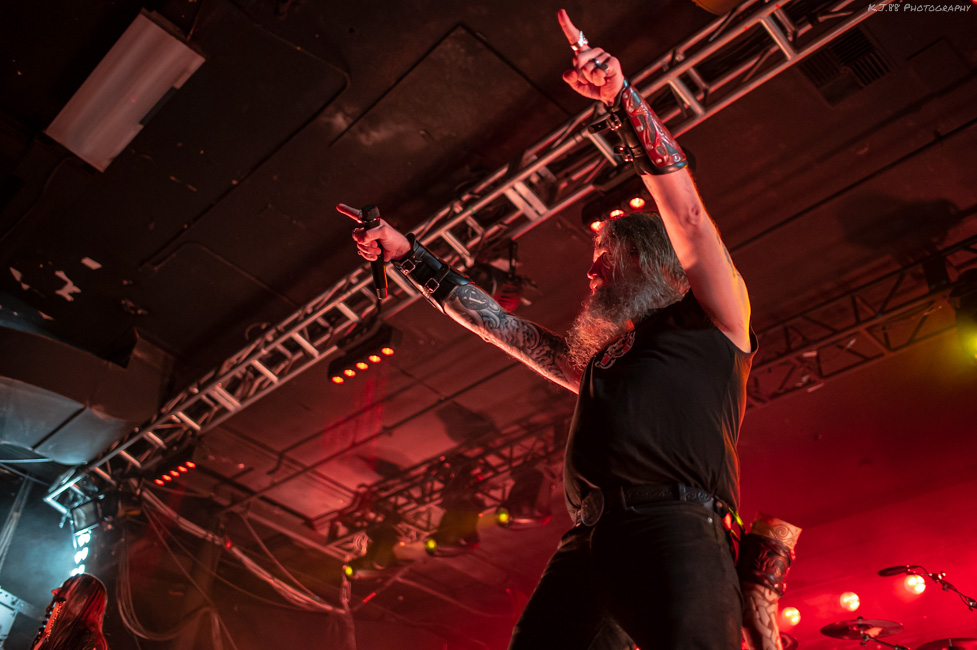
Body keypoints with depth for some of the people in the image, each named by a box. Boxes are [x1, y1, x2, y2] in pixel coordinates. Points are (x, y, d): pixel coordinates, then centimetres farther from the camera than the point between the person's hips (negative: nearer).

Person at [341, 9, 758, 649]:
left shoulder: (711, 318, 18)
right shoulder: (595, 360, 32)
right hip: (586, 544, 6)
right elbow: (497, 322, 35)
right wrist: (408, 254, 37)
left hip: (675, 527, -5)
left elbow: (682, 203, 6)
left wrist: (619, 95, 1)